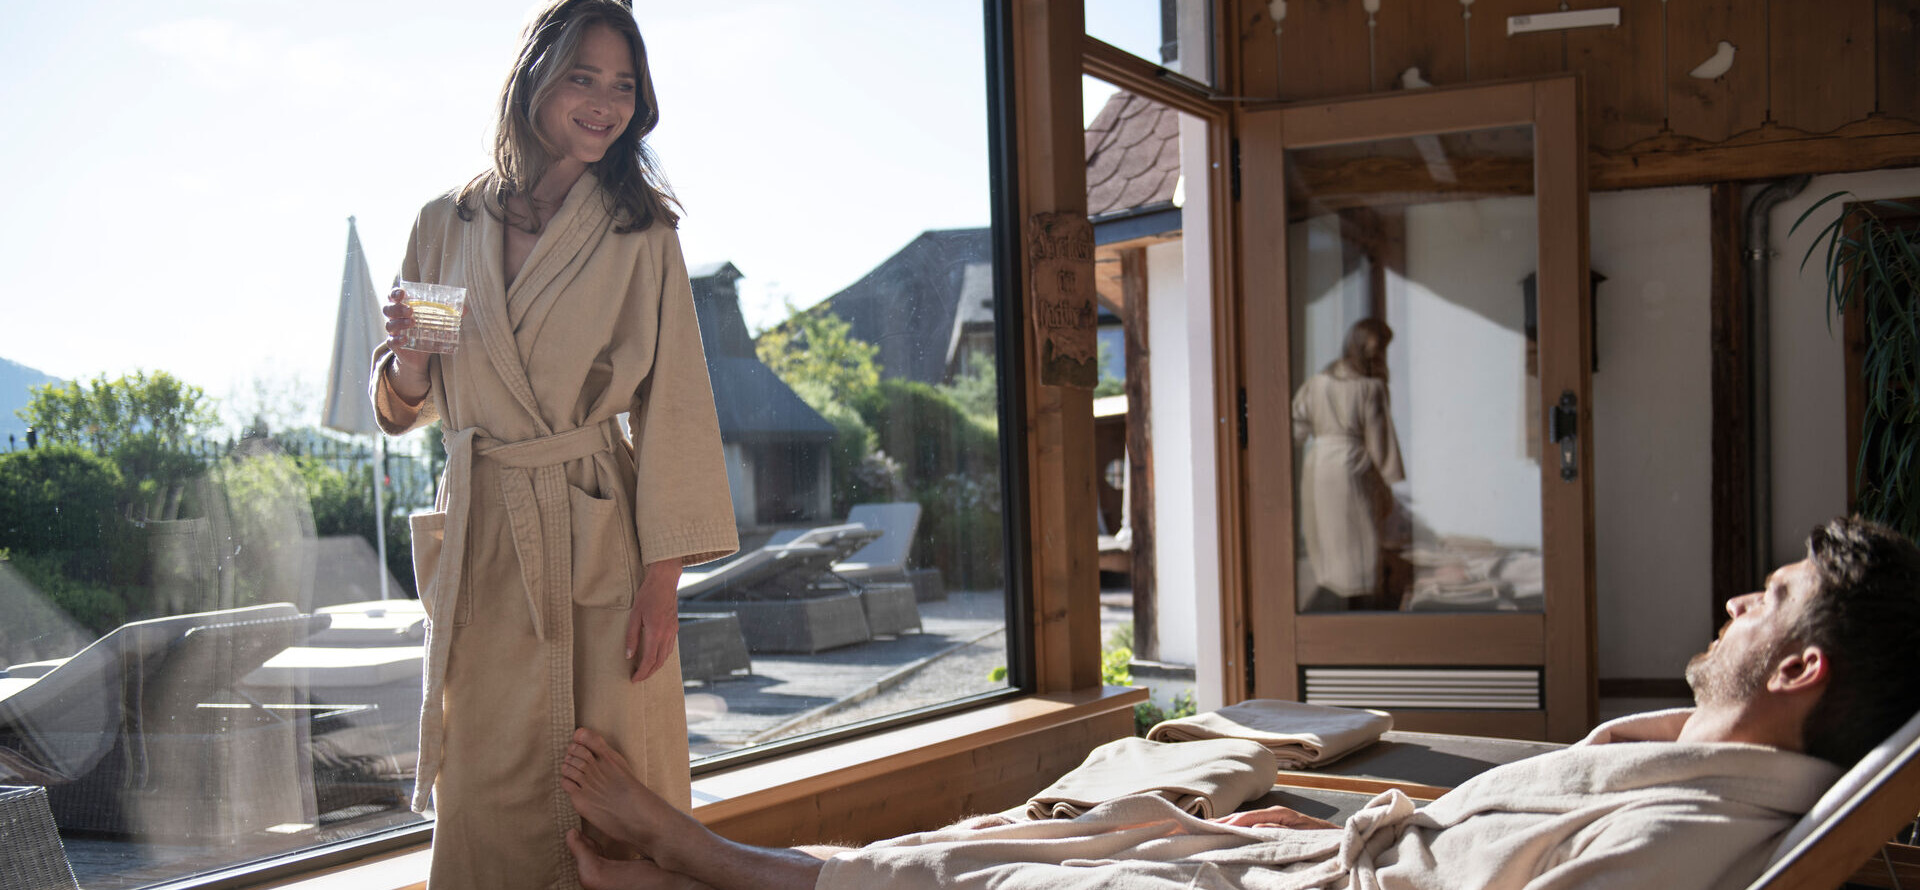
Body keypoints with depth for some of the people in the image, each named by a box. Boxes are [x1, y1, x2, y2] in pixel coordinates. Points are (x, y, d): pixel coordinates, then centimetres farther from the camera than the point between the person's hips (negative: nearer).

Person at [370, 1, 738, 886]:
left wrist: (661, 575, -9)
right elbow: (405, 409, 14)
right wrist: (408, 354, -10)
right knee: (488, 798, 5)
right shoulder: (444, 224, 7)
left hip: (600, 539, -2)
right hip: (481, 542, 2)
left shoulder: (640, 234, 1)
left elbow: (671, 408, -3)